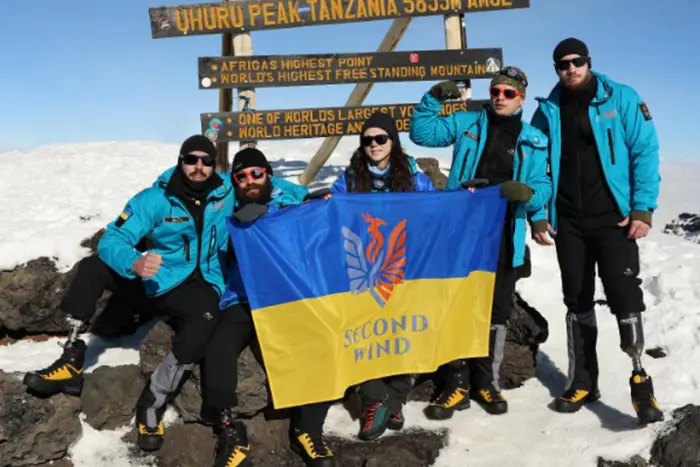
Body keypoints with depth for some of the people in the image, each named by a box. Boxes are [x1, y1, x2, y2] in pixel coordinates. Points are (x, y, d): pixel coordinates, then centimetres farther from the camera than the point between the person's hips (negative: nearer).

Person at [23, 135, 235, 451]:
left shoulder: (229, 191, -4)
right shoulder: (155, 199, -10)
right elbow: (113, 240, -18)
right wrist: (135, 263, -40)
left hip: (200, 285, -2)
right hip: (155, 278, 2)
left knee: (204, 322, -36)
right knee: (93, 267, -17)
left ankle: (152, 403, -19)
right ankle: (71, 362, -10)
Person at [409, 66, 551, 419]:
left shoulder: (533, 141, 8)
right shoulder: (467, 124, 9)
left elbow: (544, 189, 4)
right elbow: (423, 132, 12)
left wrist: (527, 192, -19)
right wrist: (434, 98, -2)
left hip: (503, 236, 1)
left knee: (496, 310, 9)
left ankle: (487, 382, 24)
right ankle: (458, 384, 10)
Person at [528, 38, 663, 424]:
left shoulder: (622, 99, -1)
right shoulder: (547, 112, 6)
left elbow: (645, 153, -4)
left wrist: (643, 208, -13)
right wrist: (538, 215, -2)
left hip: (614, 218, -3)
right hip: (568, 222, 3)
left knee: (625, 297, -11)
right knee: (577, 302, 10)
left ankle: (640, 380, 4)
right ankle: (583, 381, 21)